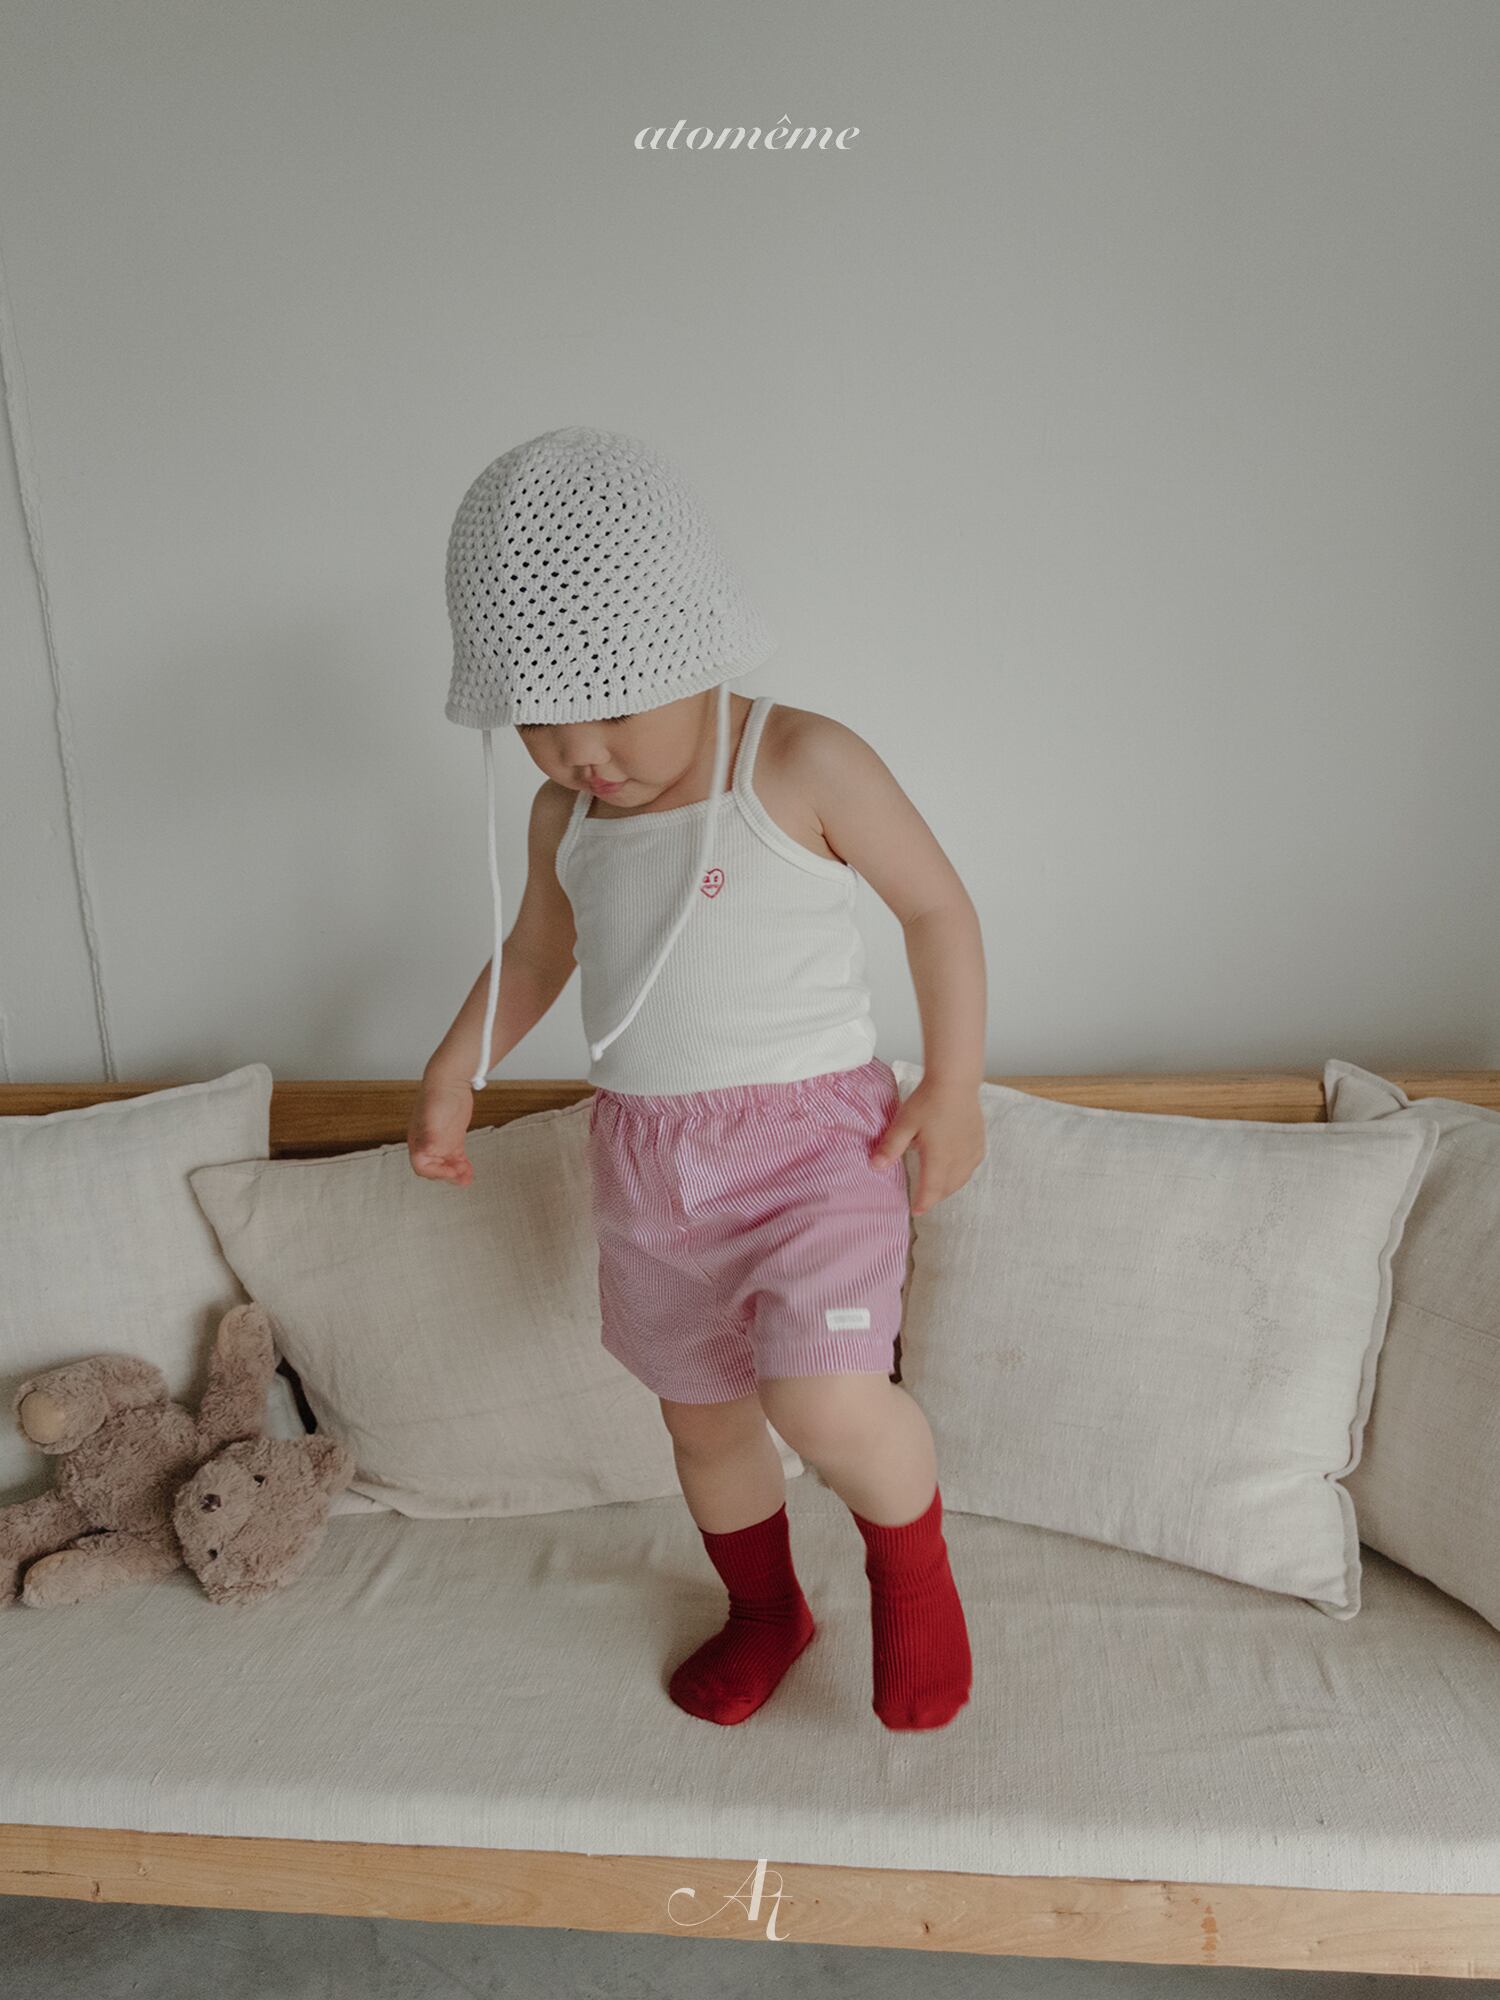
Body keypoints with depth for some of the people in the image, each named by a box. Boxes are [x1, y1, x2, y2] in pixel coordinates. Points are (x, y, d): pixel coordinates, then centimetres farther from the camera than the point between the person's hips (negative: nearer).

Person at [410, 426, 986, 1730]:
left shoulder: (803, 767, -13)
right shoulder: (566, 815, 4)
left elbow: (937, 902, -5)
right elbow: (536, 952, 21)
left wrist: (952, 1089, -7)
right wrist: (455, 1071, 11)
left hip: (811, 1134, -5)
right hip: (645, 1156, 6)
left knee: (824, 1401, -23)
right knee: (699, 1414, 18)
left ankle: (912, 1568, 12)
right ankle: (765, 1610, 46)